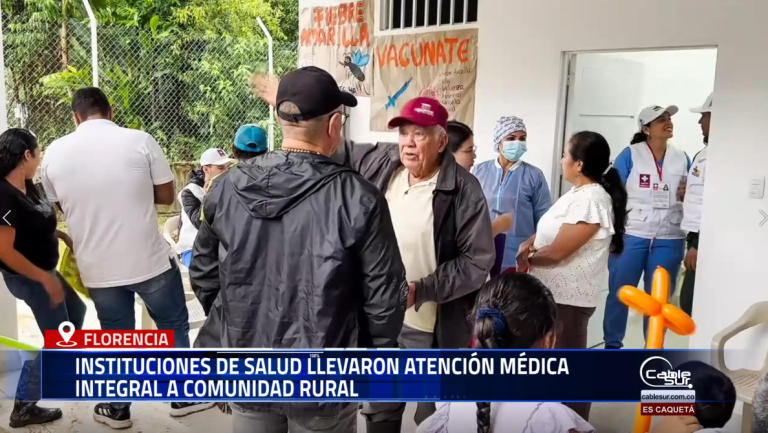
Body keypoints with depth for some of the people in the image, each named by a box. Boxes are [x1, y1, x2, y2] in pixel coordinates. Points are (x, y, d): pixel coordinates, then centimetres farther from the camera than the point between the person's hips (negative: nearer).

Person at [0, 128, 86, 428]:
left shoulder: (28, 187, 0)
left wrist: (63, 235, 3)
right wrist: (46, 279, -25)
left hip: (43, 271, 9)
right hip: (27, 278, -9)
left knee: (77, 311, 27)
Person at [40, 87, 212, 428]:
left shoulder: (54, 153, 0)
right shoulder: (140, 141, -9)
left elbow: (60, 206, 13)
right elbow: (166, 196, -3)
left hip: (97, 268, 3)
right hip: (150, 260, -2)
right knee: (173, 326, 17)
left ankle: (117, 409, 32)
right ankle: (183, 397, 28)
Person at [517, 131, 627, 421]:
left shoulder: (590, 200, -24)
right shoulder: (579, 193, 9)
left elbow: (556, 252, -23)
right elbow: (550, 229, 16)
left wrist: (526, 258, -6)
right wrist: (529, 243, -5)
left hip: (570, 297, -10)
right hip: (557, 291, 10)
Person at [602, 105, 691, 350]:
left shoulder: (682, 158, 7)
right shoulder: (630, 155, -4)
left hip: (669, 240, 3)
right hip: (631, 236, -3)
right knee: (619, 293, 4)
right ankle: (612, 345, 20)